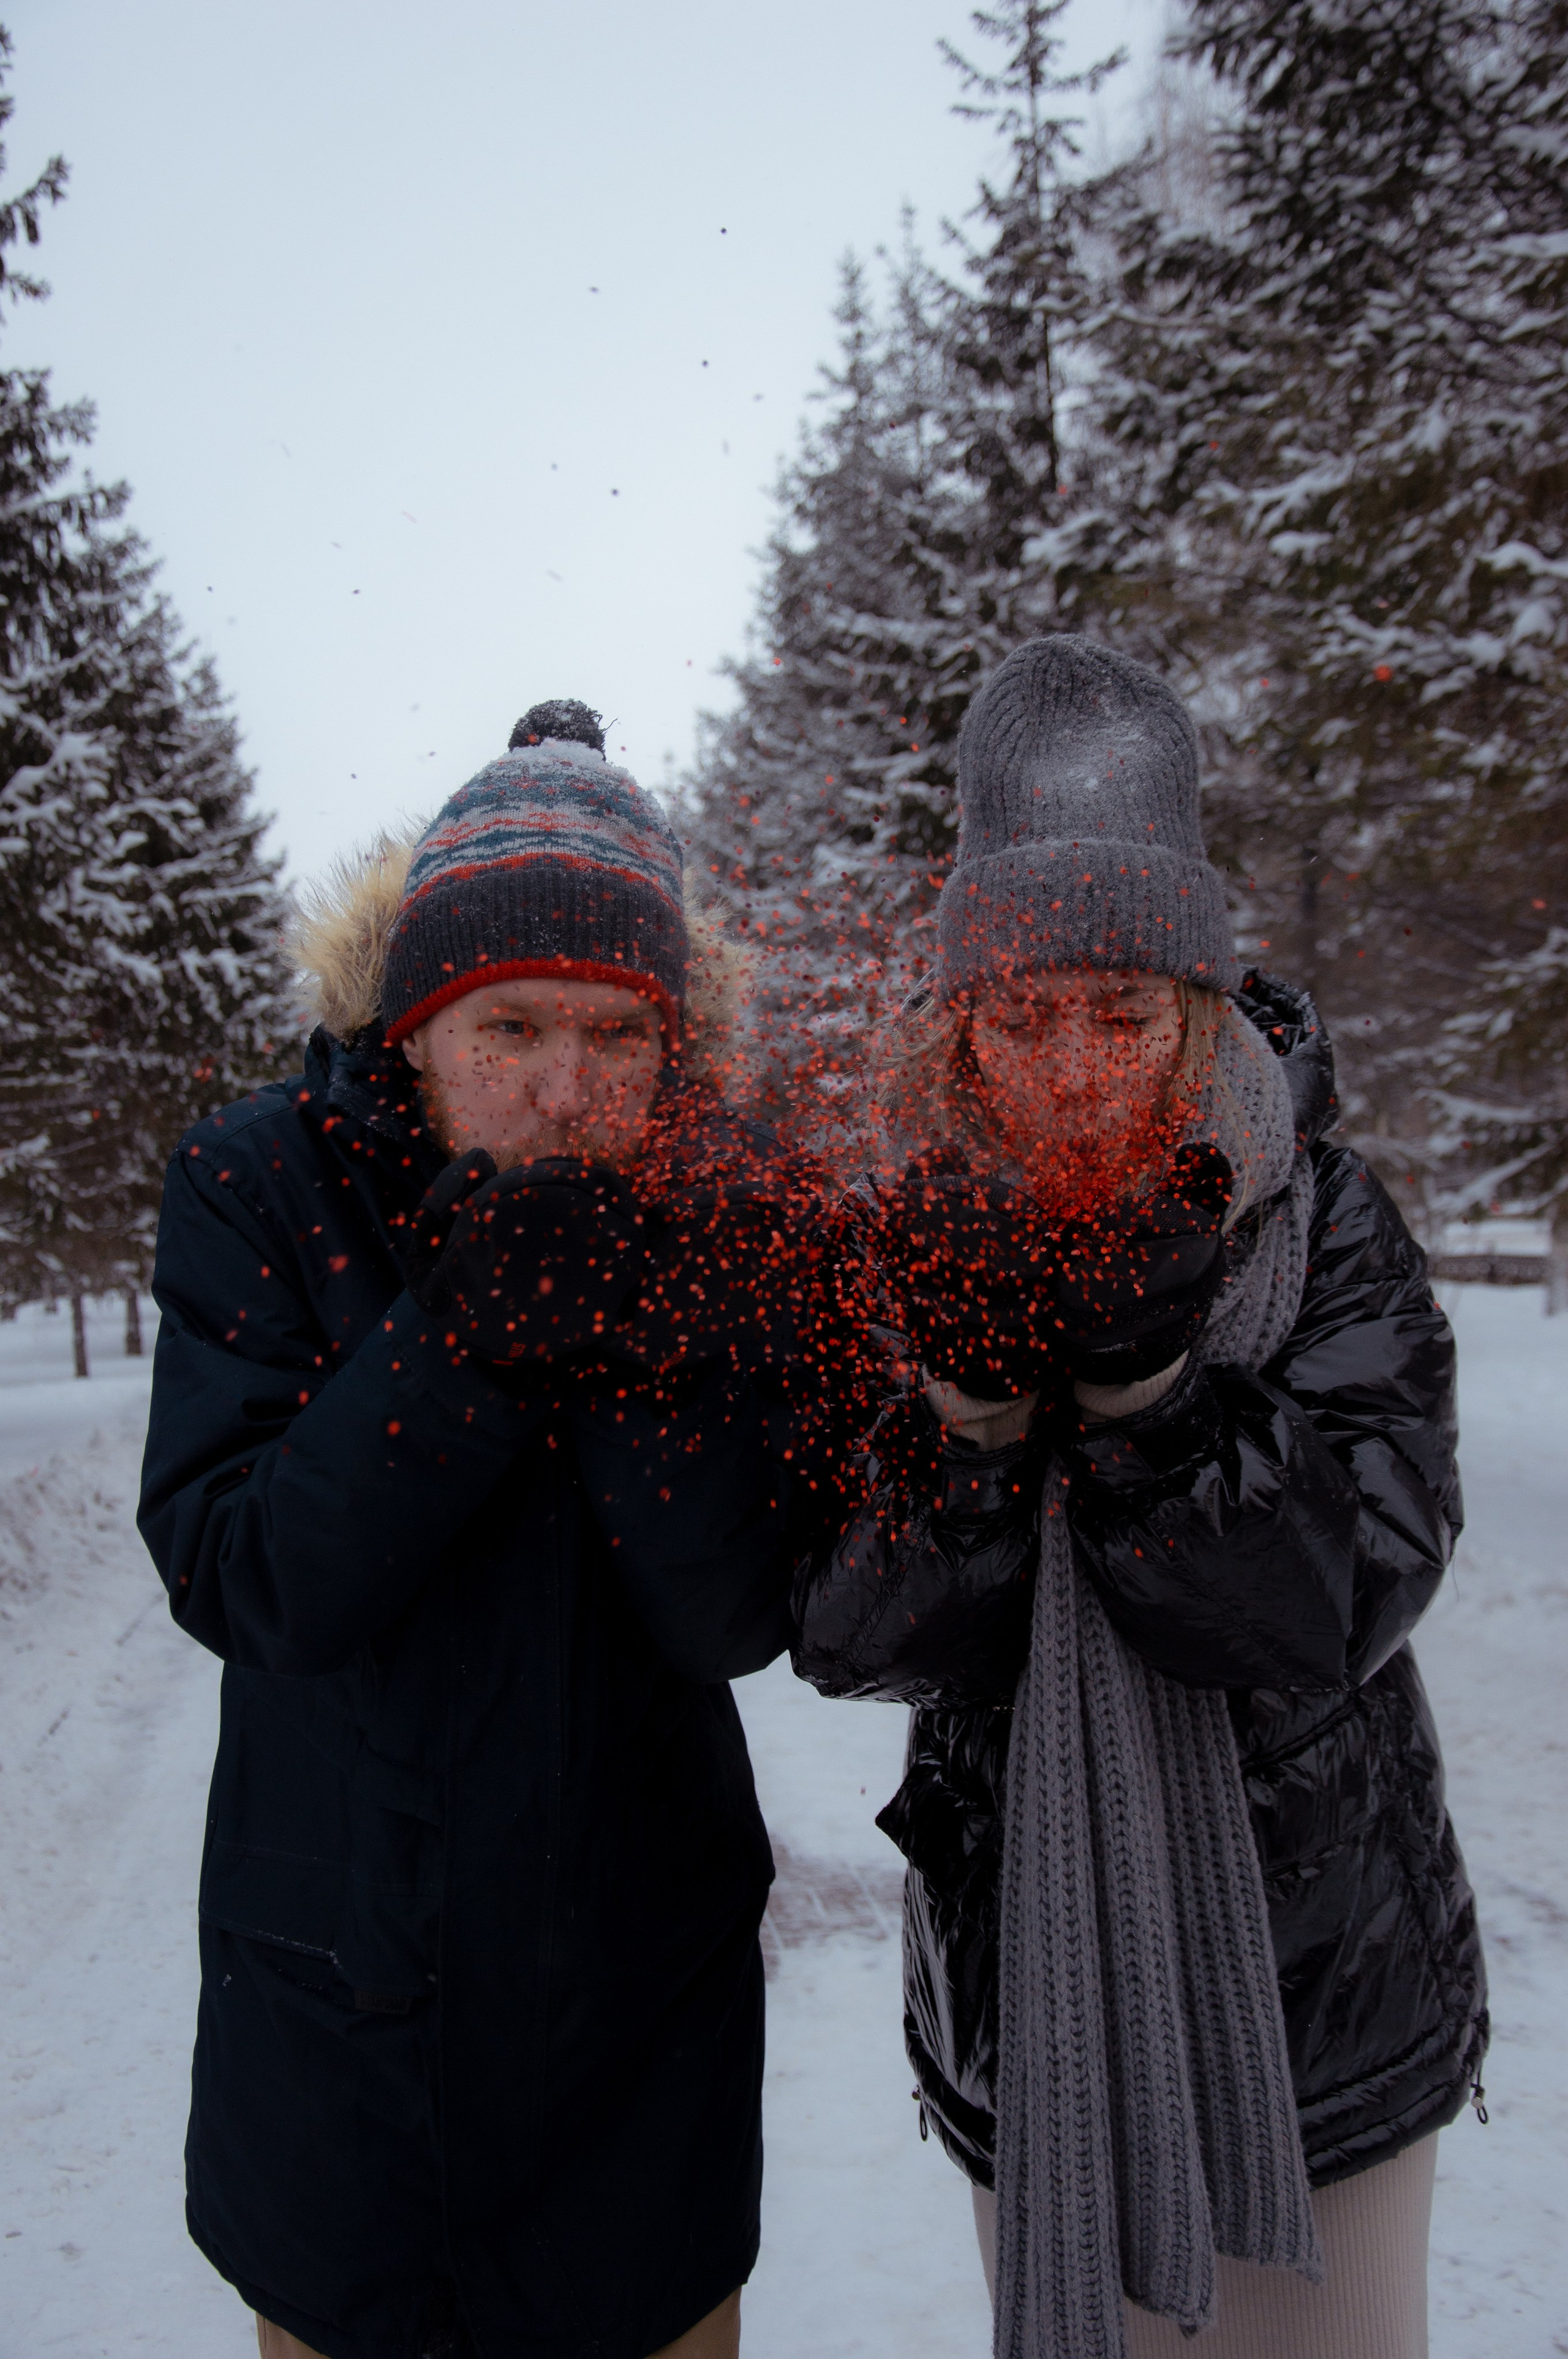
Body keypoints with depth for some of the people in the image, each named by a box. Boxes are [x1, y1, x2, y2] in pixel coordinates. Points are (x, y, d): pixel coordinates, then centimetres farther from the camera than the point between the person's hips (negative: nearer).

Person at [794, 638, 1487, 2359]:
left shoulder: (1325, 1223, -14)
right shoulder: (910, 1250, -12)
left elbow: (1332, 1614, -20)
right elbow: (854, 1642, -17)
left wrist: (1143, 1374, -33)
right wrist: (969, 1392, -32)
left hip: (1326, 1984, 0)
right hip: (1030, 1988, 1)